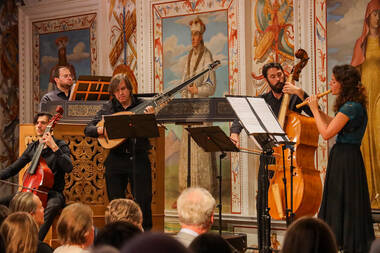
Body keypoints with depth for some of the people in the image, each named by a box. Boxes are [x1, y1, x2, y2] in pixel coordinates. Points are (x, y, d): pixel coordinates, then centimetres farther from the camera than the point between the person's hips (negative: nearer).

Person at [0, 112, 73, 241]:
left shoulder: (60, 145, 0)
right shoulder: (32, 147, 15)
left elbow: (68, 168, -17)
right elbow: (13, 169, 15)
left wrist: (54, 147, -22)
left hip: (53, 192, -5)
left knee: (52, 206, -41)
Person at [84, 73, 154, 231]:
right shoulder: (108, 108, 5)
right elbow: (88, 129, 3)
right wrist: (100, 130, -17)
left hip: (138, 158, -2)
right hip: (116, 159, 2)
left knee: (143, 200, -3)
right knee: (115, 202, 6)